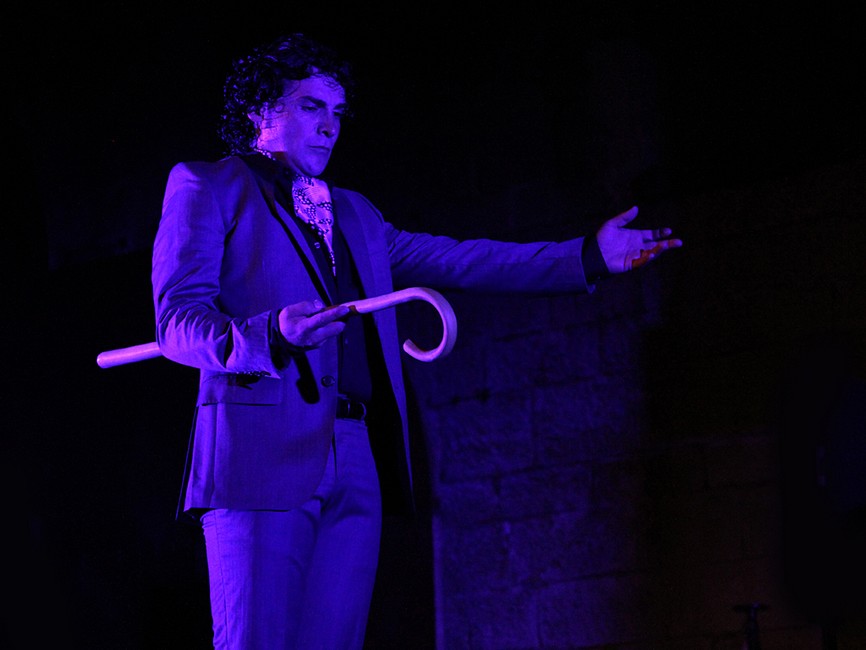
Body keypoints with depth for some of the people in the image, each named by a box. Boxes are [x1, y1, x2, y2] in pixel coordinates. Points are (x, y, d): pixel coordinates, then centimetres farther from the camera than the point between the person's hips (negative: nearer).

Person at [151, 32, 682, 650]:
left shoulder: (354, 214, 29)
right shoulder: (204, 187, 9)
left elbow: (457, 260, 23)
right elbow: (177, 320, -3)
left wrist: (589, 256, 15)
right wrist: (272, 336, -24)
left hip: (359, 466, 6)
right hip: (262, 454, -6)